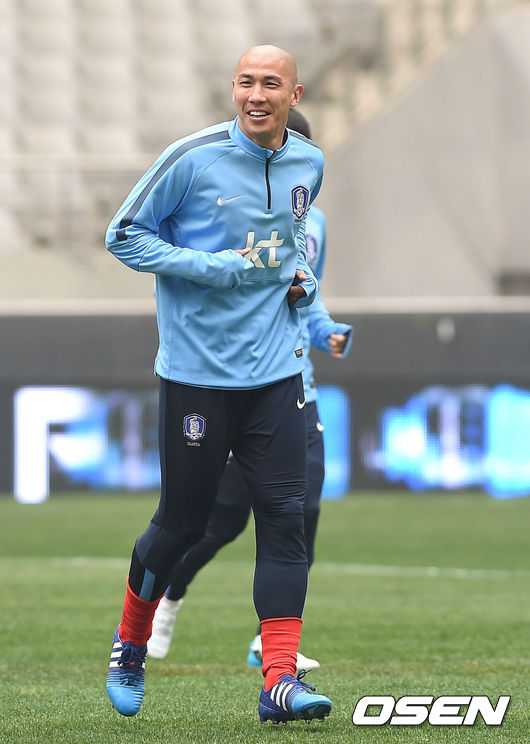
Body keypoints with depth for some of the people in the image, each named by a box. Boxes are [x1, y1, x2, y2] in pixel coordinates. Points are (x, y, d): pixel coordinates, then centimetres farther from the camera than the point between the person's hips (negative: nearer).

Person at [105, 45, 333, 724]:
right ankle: (130, 640, 31)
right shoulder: (193, 158, -10)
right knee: (183, 521, 4)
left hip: (275, 371, 4)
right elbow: (124, 235, -6)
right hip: (197, 369, -4)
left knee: (284, 516, -6)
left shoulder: (308, 164, 7)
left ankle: (279, 681, -6)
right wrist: (211, 267, -17)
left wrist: (301, 274, 6)